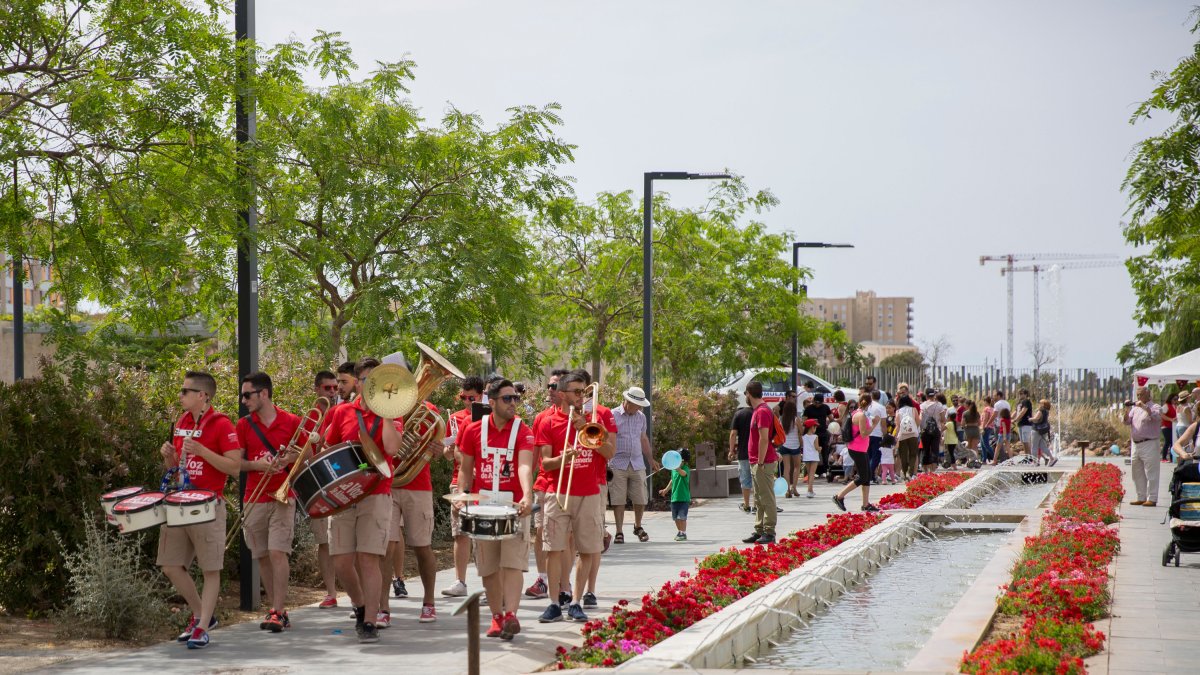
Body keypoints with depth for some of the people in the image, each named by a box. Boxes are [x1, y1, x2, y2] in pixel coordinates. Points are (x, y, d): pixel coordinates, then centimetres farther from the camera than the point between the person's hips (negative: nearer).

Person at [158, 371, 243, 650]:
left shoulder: (221, 425, -10)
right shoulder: (181, 423, 12)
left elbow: (235, 467, -15)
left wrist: (201, 450, -22)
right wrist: (169, 455, -1)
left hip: (208, 506, -7)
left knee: (210, 569, -2)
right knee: (171, 566, 7)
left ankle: (203, 628, 3)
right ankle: (200, 614, 23)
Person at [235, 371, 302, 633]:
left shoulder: (292, 422, 0)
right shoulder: (244, 425, 7)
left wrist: (291, 458, -14)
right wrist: (258, 465, -13)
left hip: (282, 497, -4)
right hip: (254, 499, 4)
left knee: (277, 552, -14)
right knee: (262, 557, 7)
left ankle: (277, 611, -12)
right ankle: (276, 609, 17)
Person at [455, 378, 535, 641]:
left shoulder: (523, 431, -4)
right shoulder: (474, 430, 4)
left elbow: (525, 465, -20)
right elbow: (465, 469, 11)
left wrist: (527, 496, -36)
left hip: (514, 506, -2)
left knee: (512, 562, -10)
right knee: (489, 567, 7)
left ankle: (511, 615, -16)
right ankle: (496, 617, 18)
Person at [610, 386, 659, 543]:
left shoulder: (641, 417, 14)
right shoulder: (613, 416, -3)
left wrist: (651, 460, 28)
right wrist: (605, 461, -14)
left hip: (637, 464, 5)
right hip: (618, 464, -4)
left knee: (640, 500, 5)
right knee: (618, 500, -3)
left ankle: (638, 527, 26)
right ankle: (619, 532, 6)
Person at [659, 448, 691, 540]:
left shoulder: (686, 469, -12)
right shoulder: (673, 469, 7)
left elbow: (683, 473, -38)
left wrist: (678, 468, -58)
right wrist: (666, 490, 31)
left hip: (684, 498, -6)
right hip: (674, 497, 7)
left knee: (682, 517, -8)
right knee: (676, 517, 13)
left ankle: (683, 533, 1)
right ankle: (679, 532, 28)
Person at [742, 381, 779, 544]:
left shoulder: (762, 412, -16)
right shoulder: (759, 410, 15)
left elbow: (764, 439, -22)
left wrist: (760, 462, -21)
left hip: (764, 463, -10)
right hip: (757, 463, 10)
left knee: (767, 499, -6)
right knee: (759, 500, 14)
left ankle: (769, 533, -4)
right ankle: (759, 531, 20)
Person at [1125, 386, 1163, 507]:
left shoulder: (1154, 408, -3)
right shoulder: (1135, 408, 16)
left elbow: (1157, 416, -22)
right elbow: (1126, 421, 12)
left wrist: (1144, 407, -25)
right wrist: (1127, 410, -3)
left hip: (1149, 444, -7)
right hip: (1136, 444, 7)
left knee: (1151, 473, -7)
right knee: (1138, 473, 12)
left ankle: (1152, 499, -6)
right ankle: (1141, 498, 20)